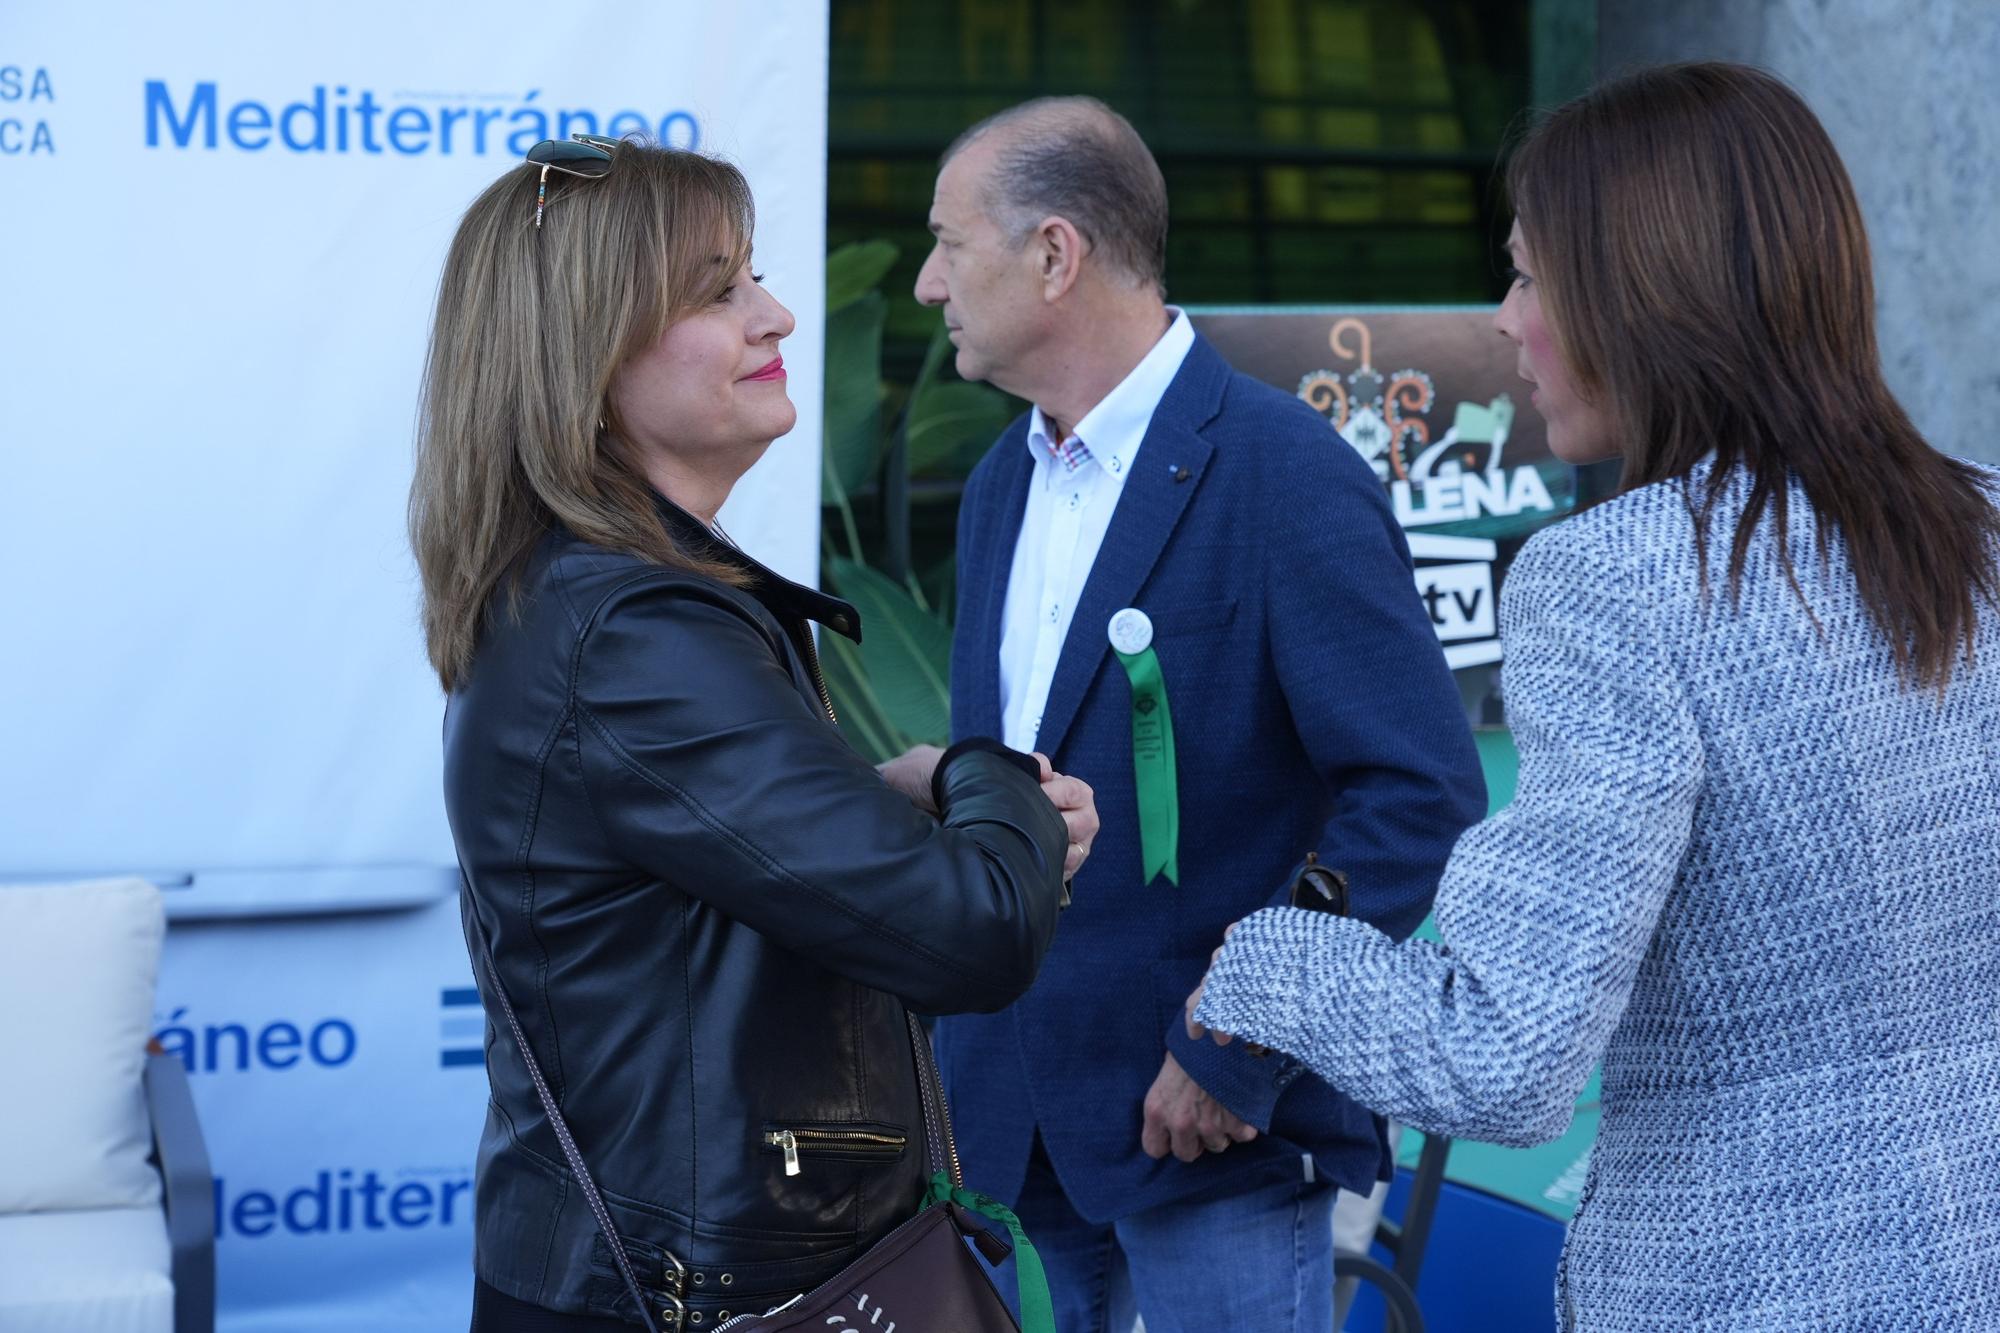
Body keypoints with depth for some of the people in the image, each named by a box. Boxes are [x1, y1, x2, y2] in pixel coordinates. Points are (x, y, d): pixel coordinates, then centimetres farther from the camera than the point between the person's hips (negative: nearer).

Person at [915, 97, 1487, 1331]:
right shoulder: (1003, 482, 10)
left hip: (1212, 1120, -7)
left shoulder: (1286, 475, -15)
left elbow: (1425, 798, -19)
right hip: (1025, 1113, 7)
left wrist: (1242, 1054, -18)